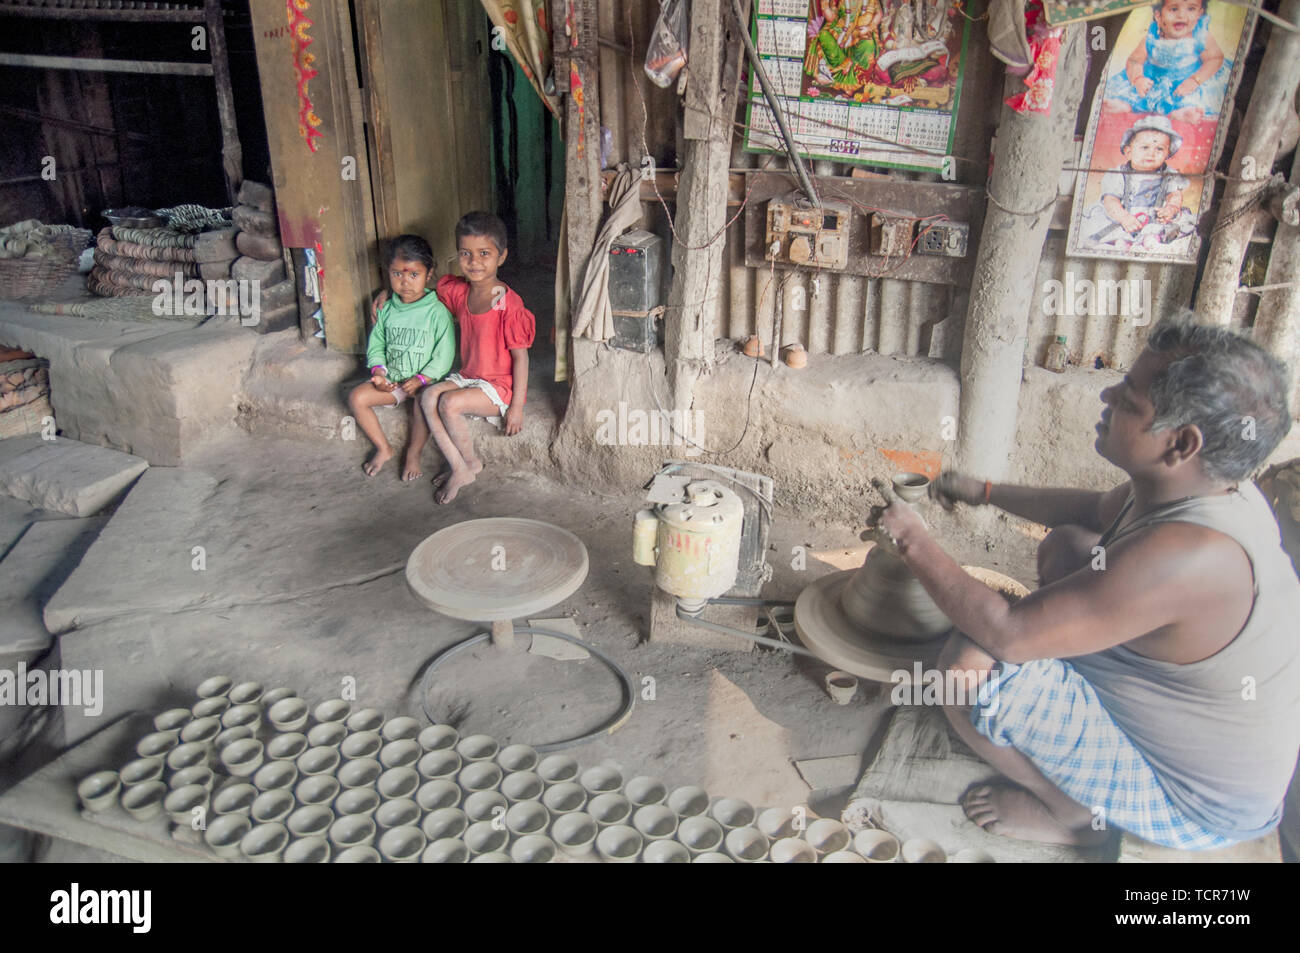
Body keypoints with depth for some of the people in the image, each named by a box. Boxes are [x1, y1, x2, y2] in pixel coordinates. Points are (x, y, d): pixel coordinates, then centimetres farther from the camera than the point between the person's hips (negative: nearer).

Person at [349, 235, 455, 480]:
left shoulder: (437, 311, -11)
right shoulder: (386, 309, 5)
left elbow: (444, 354, -13)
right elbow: (376, 343, 11)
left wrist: (421, 379, -20)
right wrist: (379, 371, -6)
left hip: (427, 379, -5)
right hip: (391, 379, 5)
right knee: (357, 397, -13)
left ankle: (413, 453, -10)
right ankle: (383, 448, 5)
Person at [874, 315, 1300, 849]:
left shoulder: (1188, 554, -39)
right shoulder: (1205, 483, -10)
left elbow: (1007, 634, -36)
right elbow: (1098, 511, 13)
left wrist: (915, 544, -22)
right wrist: (985, 493, 16)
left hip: (1193, 806, -9)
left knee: (973, 667, -28)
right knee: (1066, 546, 13)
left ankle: (1075, 815, 1)